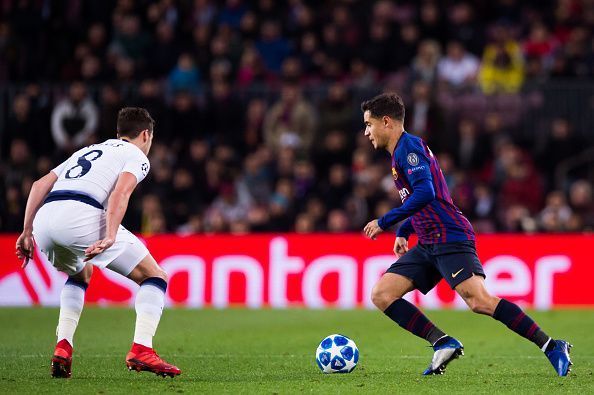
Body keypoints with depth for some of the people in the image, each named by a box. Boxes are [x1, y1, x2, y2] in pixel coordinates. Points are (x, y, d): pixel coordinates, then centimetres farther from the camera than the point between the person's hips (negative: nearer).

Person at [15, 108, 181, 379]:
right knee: (154, 277, 5)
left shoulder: (87, 151, 35)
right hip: (81, 215, -7)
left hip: (44, 221, 7)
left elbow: (40, 185, 25)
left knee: (80, 274, 37)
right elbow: (120, 192, -6)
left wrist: (27, 231, 24)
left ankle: (62, 348, 20)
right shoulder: (136, 156, 16)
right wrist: (110, 237, -17)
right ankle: (141, 349, -14)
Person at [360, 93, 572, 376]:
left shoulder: (409, 146, -8)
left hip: (450, 238, -10)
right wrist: (402, 232, 24)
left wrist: (384, 222, -17)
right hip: (428, 245, 10)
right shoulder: (400, 153, 22)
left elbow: (425, 193, -22)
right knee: (381, 294, -2)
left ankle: (552, 347, -19)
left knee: (479, 301, -24)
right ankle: (443, 344, -9)